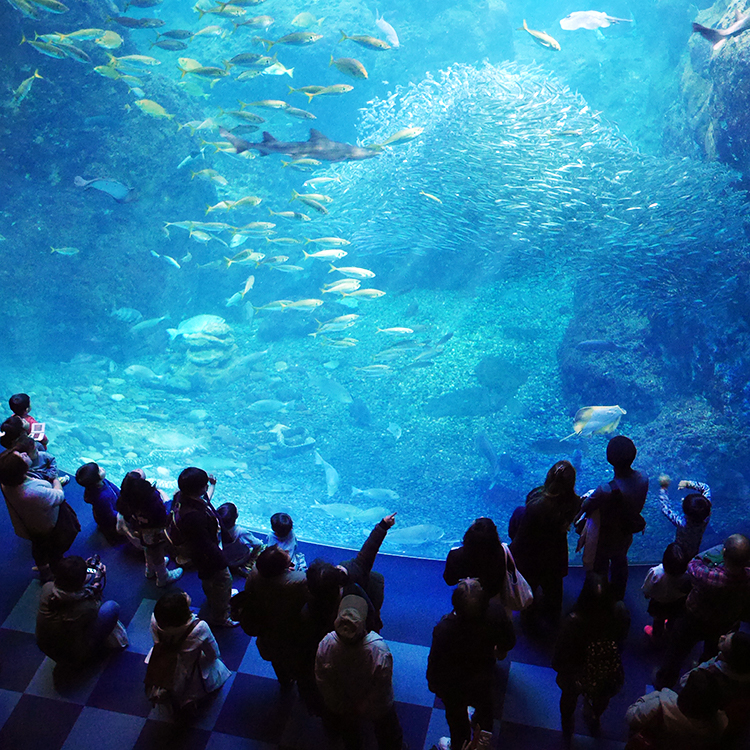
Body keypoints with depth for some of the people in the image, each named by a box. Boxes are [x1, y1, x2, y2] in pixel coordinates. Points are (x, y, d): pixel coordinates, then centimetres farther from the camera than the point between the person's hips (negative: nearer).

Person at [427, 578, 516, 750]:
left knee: (457, 716, 30)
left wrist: (433, 684, -3)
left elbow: (436, 663, -26)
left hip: (455, 686, -3)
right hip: (485, 675, 4)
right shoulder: (496, 611, -36)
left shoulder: (444, 630, -45)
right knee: (484, 704, 37)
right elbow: (509, 641, -14)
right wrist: (501, 650, 10)